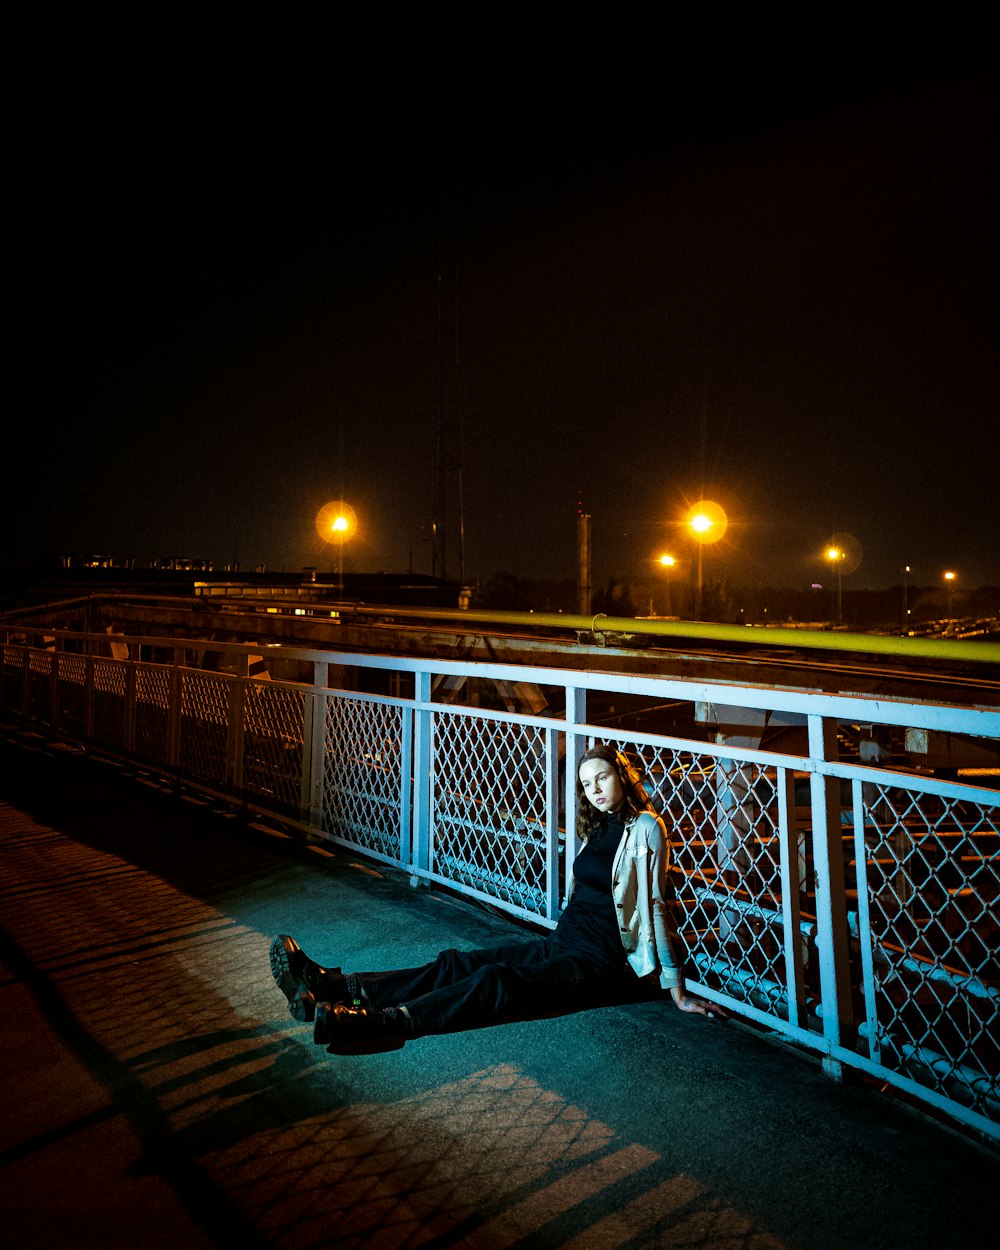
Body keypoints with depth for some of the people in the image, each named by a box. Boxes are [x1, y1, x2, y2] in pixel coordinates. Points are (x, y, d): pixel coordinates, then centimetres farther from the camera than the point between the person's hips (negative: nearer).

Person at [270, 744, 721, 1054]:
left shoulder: (645, 827, -7)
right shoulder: (598, 828, 17)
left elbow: (654, 903, -11)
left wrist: (676, 989, -10)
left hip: (602, 964, -7)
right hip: (563, 943, 7)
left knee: (497, 981, -31)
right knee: (457, 964, -12)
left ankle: (380, 1024, -46)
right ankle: (332, 989, -23)